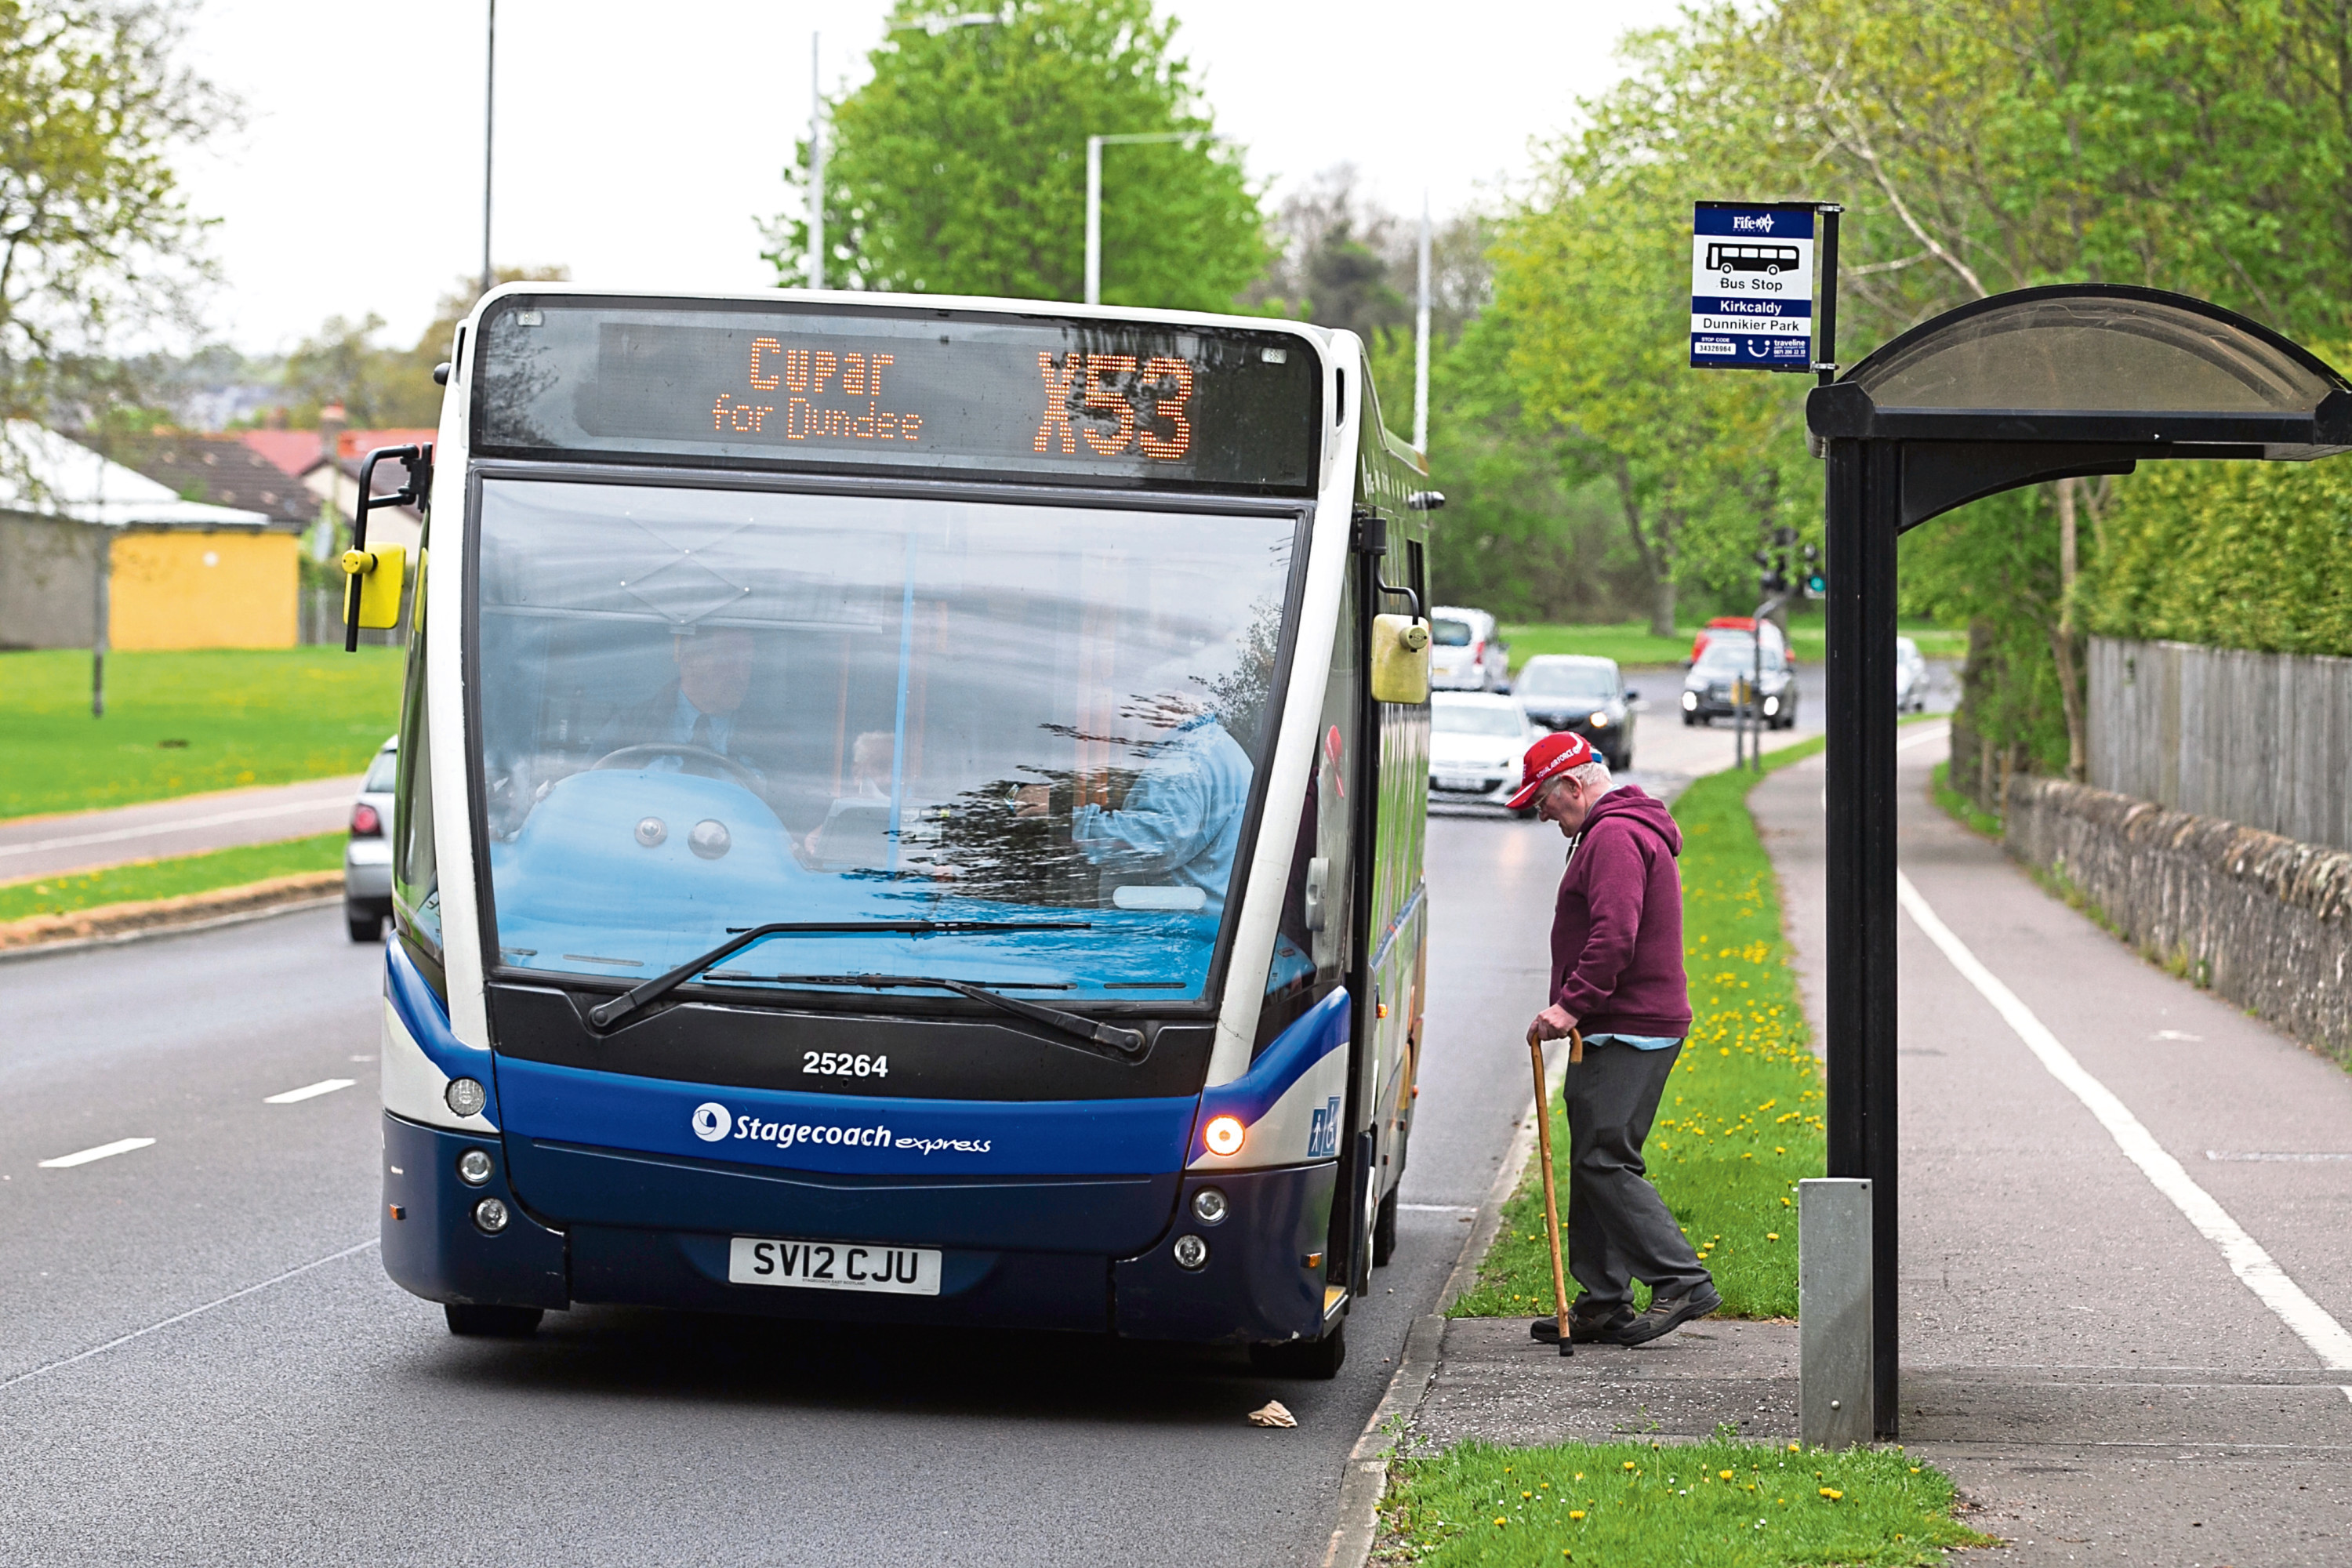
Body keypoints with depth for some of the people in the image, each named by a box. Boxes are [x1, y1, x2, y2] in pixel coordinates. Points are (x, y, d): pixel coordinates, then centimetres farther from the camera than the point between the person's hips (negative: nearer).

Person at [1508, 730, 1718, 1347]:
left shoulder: (1615, 837, -13)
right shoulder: (1615, 832, 23)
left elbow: (1614, 935, -25)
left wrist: (1572, 1003, -26)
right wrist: (1576, 1009, 21)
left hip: (1626, 1033, -11)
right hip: (1616, 1031, 11)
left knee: (1605, 1162, -12)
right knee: (1594, 1162, 10)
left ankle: (1682, 1280, -13)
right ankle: (1603, 1303, 12)